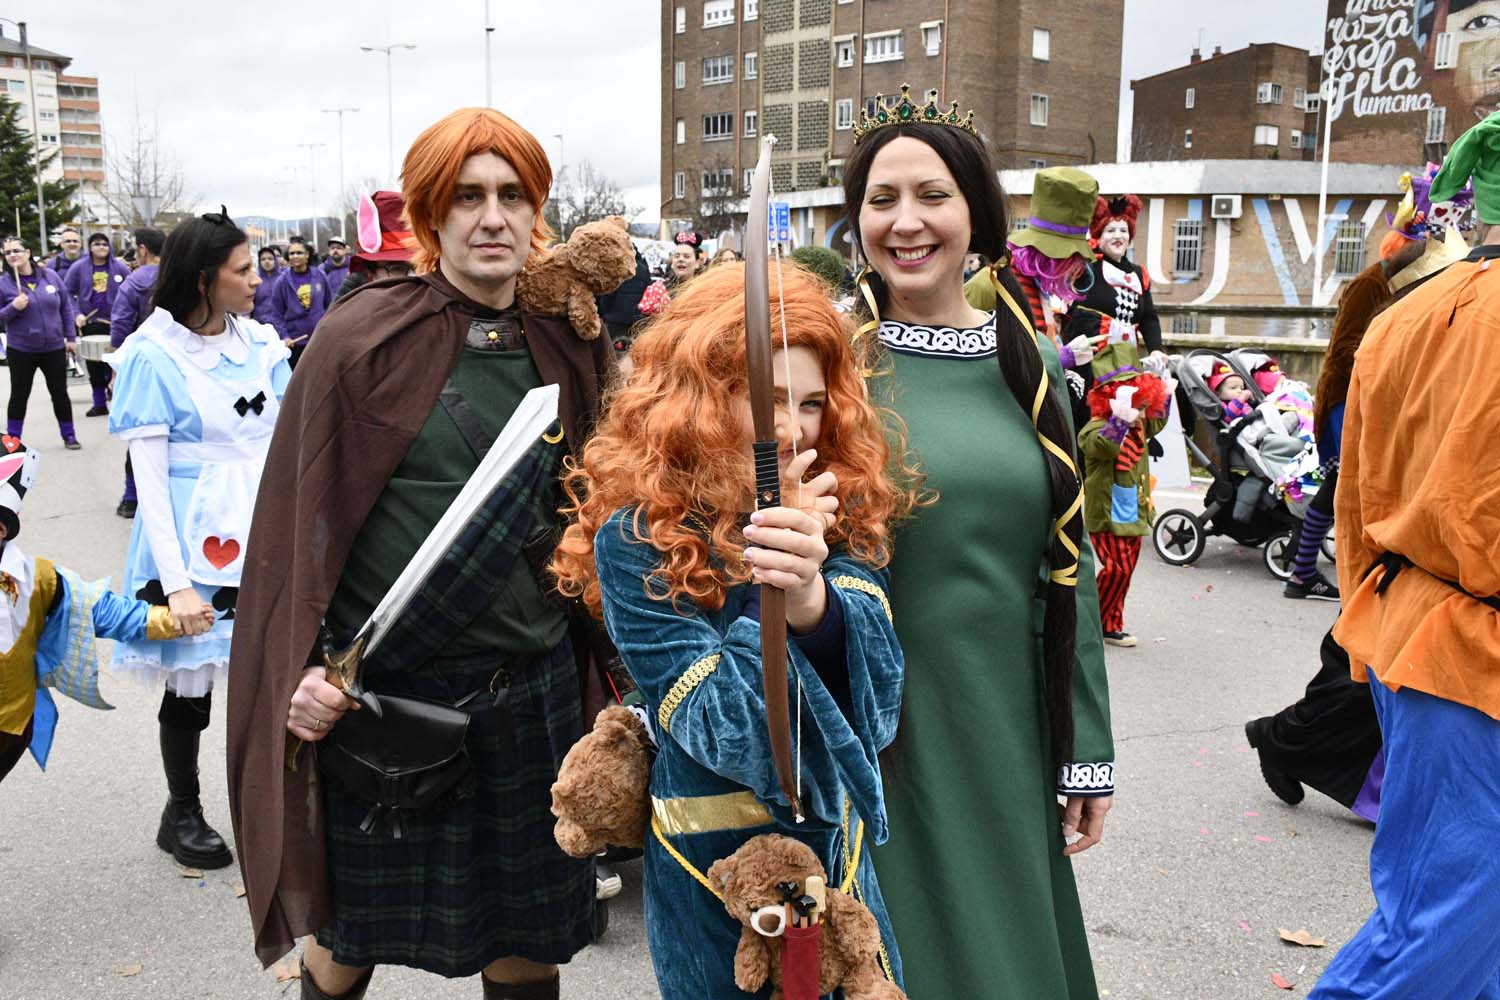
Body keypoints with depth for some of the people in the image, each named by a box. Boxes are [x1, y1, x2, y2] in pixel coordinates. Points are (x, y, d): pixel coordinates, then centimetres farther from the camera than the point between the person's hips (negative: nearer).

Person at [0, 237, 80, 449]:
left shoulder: (50, 275, -2)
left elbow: (66, 307, 6)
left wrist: (71, 337, 6)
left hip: (54, 348, 1)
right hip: (20, 351, -1)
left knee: (59, 392, 9)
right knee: (19, 394, 7)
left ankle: (68, 435, 21)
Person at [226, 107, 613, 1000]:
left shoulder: (569, 347, 4)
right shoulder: (365, 338, -7)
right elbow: (301, 511, -5)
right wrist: (302, 667, -13)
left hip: (532, 685, 3)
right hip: (382, 685, -3)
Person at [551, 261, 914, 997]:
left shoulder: (842, 510, -4)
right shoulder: (637, 537, -17)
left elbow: (879, 695, -16)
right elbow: (719, 728, -21)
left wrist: (812, 596, -36)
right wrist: (776, 600, -35)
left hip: (841, 847, 4)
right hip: (717, 866, -4)